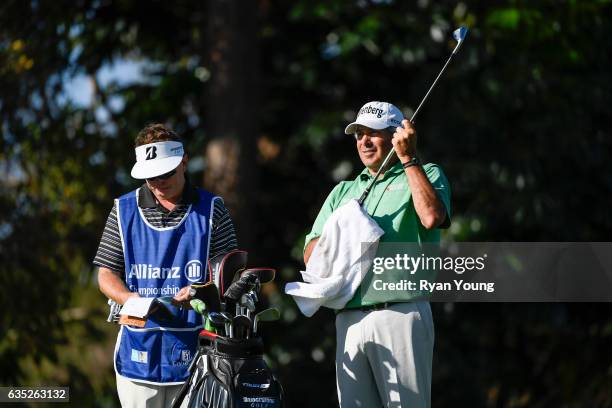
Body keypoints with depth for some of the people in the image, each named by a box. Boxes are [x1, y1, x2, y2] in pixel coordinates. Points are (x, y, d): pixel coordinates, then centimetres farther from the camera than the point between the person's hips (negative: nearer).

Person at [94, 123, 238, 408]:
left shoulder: (210, 210, 5)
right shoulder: (124, 210, 8)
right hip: (139, 351, 1)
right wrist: (132, 300, -12)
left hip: (196, 350, -1)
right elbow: (107, 273, 9)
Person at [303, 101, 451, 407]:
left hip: (400, 315, -5)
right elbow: (310, 255, 17)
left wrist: (409, 158, -8)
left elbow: (431, 217, -14)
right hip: (349, 320, 5)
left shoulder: (426, 175, 10)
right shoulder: (343, 191, 25)